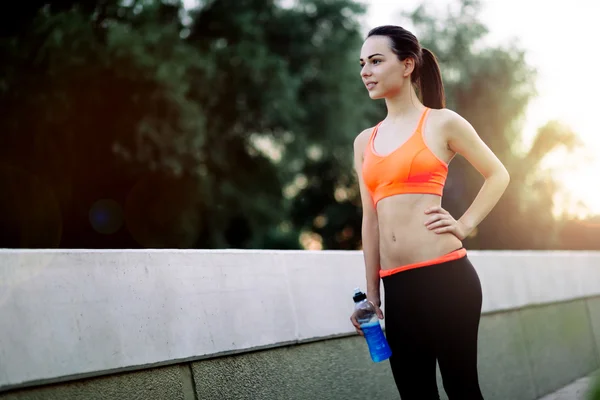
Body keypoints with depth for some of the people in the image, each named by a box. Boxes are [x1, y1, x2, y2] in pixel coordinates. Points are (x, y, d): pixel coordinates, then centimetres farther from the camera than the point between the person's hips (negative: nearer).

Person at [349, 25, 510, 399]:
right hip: (397, 286, 5)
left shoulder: (443, 123, 1)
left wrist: (464, 225, -2)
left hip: (445, 275, -5)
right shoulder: (365, 142, 15)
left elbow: (498, 175, 10)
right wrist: (372, 293, 16)